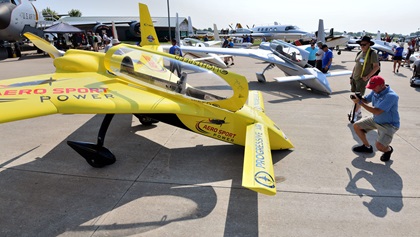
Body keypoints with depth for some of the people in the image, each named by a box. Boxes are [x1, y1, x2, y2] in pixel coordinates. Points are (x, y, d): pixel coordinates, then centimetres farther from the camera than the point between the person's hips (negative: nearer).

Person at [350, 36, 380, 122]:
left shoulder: (372, 53, -9)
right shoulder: (360, 53, 12)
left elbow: (376, 67, -12)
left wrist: (367, 77, -16)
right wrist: (351, 76, 14)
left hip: (362, 79, -7)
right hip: (354, 78, 7)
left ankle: (355, 115, 3)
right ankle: (359, 113, 28)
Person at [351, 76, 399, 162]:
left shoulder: (391, 96, -31)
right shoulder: (375, 91, -6)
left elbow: (377, 111, -34)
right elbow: (366, 100, 9)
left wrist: (360, 102, -32)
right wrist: (358, 98, -16)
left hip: (389, 124, -8)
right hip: (375, 119, 8)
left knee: (379, 146, -24)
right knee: (356, 126, 7)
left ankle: (388, 149, 16)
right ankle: (367, 146, 26)